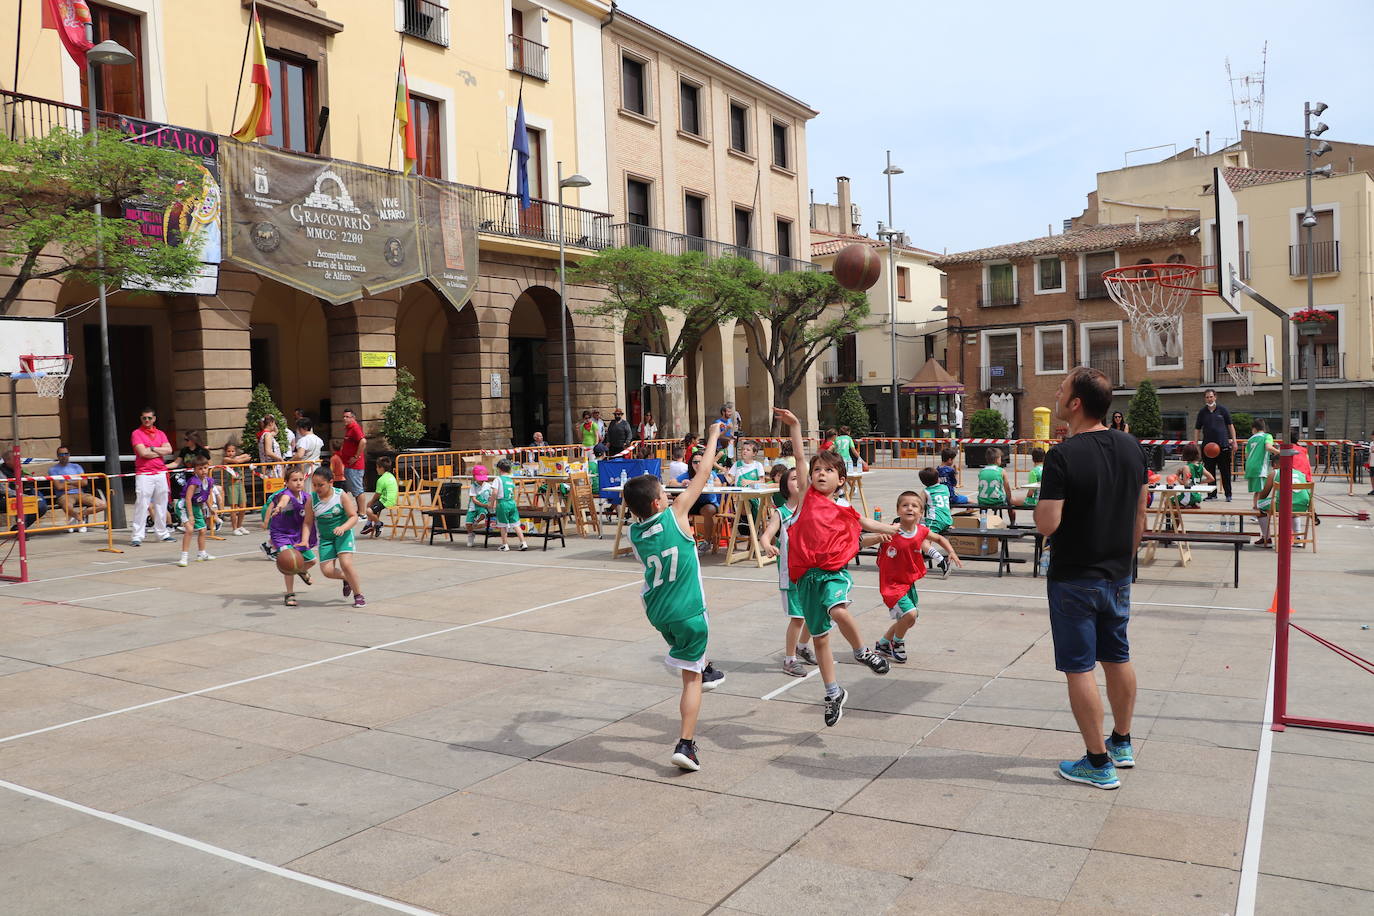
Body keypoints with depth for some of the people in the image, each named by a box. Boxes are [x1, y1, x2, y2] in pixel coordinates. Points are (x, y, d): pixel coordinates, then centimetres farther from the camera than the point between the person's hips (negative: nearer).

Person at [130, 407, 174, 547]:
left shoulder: (160, 434, 15)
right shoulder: (137, 433, 1)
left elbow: (169, 450, 0)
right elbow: (143, 453, -11)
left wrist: (152, 449, -7)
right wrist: (160, 453, 0)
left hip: (160, 473, 5)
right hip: (144, 475, -5)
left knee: (161, 505, 9)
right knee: (141, 505, -9)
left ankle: (162, 533, 19)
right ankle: (137, 536, -6)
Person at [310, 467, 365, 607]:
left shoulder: (341, 496, -14)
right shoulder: (312, 499, -7)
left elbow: (353, 517, -13)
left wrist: (343, 527, -32)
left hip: (343, 534, -3)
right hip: (325, 538, 3)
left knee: (345, 563, -21)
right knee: (327, 571, -8)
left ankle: (359, 595, 0)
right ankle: (346, 578, 28)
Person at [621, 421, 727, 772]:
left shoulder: (633, 534, -5)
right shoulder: (674, 516, -16)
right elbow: (702, 475, -7)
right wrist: (713, 438, 4)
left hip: (656, 612, 5)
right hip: (687, 613, -5)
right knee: (690, 678, 4)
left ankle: (706, 667, 48)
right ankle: (686, 744, -2)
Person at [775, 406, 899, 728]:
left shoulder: (844, 509, 9)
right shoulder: (807, 496, 5)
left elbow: (866, 523, 28)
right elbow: (800, 459, -3)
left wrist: (895, 529, 32)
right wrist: (794, 426, -10)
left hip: (834, 572, -1)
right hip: (806, 575, 1)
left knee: (838, 610, -34)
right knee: (819, 638, 9)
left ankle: (862, 651, -5)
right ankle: (834, 693, 27)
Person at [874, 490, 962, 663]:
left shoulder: (921, 531, -7)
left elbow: (940, 539, 14)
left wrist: (952, 552, 0)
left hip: (909, 582, 7)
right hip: (892, 584, -7)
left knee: (908, 620, 16)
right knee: (909, 614, -21)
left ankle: (883, 644, 39)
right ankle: (897, 643, 9)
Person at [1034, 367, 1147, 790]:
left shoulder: (1063, 456, -22)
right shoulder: (1131, 446, 0)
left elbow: (1047, 524, -24)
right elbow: (1139, 514, 9)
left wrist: (1040, 501, -4)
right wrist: (1124, 557, 20)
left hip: (1074, 580, -7)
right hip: (1117, 576, 7)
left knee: (1079, 668, 3)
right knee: (1117, 659, 20)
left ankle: (1099, 763, 11)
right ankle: (1122, 743, 36)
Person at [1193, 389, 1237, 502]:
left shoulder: (1223, 410, 4)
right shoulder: (1202, 412, 9)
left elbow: (1230, 426, 8)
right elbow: (1197, 429, 11)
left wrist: (1234, 441, 2)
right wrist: (1196, 445, 3)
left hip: (1223, 445, -2)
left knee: (1225, 471, 1)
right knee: (1210, 471, 4)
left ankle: (1228, 494, 8)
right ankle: (1212, 494, 12)